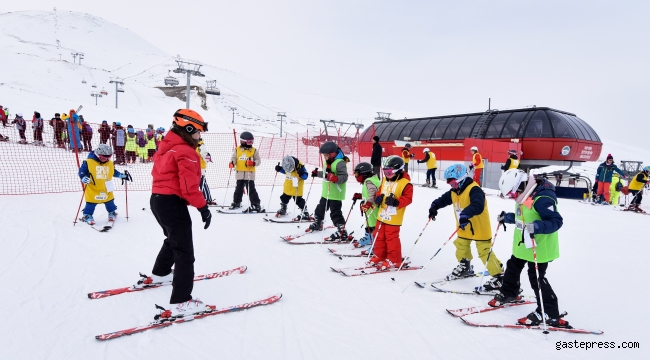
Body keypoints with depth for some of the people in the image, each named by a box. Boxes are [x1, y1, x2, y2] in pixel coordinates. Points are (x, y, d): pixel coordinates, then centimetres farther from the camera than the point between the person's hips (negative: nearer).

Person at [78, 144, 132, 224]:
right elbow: (81, 172, -7)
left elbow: (114, 172, 19)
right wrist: (83, 178, -26)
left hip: (106, 189, 4)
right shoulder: (88, 162, -11)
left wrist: (123, 176, 16)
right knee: (91, 203, 1)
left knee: (109, 201, 15)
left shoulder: (110, 163, 4)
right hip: (92, 188, -4)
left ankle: (112, 212, 37)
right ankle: (87, 216, 18)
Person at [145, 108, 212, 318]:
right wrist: (202, 207, -22)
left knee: (173, 240, 32)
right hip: (172, 203, -10)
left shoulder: (167, 146, 12)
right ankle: (180, 303, -10)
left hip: (157, 199, 10)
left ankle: (159, 274, 50)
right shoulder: (185, 151, -17)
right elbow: (189, 185, -25)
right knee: (184, 252, -8)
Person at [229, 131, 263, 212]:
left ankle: (256, 205, 0)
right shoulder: (237, 150, 3)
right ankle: (236, 202, 32)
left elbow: (258, 161, 1)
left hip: (250, 173, -2)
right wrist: (232, 163, -14)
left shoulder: (254, 150, 0)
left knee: (251, 190, -4)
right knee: (238, 189, 16)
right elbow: (233, 158, 7)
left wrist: (253, 163, -18)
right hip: (239, 173, 3)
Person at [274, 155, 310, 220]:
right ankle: (283, 209, 45)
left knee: (298, 199, -10)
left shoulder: (299, 166, -27)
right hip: (288, 184, 7)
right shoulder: (286, 164, -10)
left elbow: (305, 176, -19)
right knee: (284, 197, 20)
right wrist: (279, 169, -2)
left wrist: (301, 173, -39)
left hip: (297, 185, -6)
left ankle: (305, 214, -1)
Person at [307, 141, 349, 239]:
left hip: (335, 194, -10)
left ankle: (342, 232, 1)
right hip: (326, 192, 10)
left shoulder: (340, 163, -20)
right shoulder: (327, 161, 10)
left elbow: (344, 177, -27)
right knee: (321, 208, 25)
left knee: (335, 213, -7)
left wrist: (335, 178, -40)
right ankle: (317, 223, 48)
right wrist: (317, 173, 26)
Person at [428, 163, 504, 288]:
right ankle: (464, 268, 46)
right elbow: (444, 199, 14)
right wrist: (435, 206, -4)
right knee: (461, 247, 24)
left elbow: (478, 206, -42)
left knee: (485, 252, -7)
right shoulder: (454, 191, 2)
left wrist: (466, 214, -55)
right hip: (464, 228, 9)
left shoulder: (474, 189, -26)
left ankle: (499, 276, 4)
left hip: (479, 227, -9)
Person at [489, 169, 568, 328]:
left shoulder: (543, 199, -28)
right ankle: (508, 293, 46)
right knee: (513, 267, 23)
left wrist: (536, 227, -42)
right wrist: (507, 217, 17)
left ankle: (550, 315, 10)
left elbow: (556, 221, -30)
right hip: (522, 245, 10)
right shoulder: (524, 196, 3)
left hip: (539, 248, -10)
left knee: (537, 278, -4)